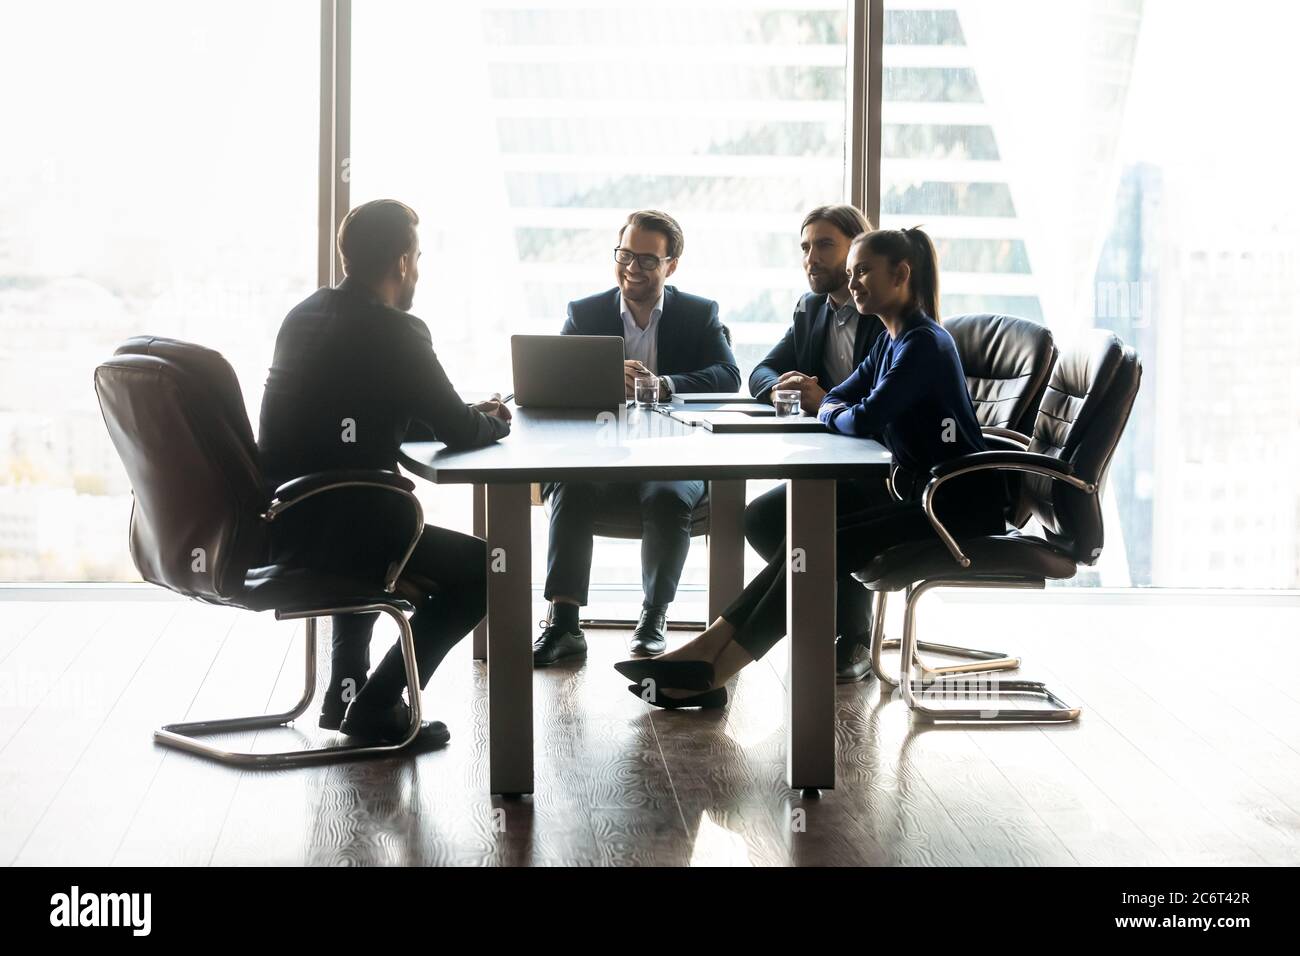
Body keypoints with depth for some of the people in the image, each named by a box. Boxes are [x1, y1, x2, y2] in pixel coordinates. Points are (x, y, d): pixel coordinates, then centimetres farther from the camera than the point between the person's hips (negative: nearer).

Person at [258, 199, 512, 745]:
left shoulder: (302, 316, 12)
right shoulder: (396, 331, -13)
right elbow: (458, 432, -11)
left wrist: (472, 417, 18)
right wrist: (495, 423, 13)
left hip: (272, 521, 9)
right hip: (331, 527, -9)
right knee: (485, 572, 4)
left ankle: (346, 688, 34)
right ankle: (376, 705, 3)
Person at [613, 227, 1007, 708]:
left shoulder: (924, 343, -15)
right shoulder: (891, 339, 16)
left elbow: (866, 419, -24)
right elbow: (837, 401, 18)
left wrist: (834, 414, -2)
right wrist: (830, 406, -6)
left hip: (960, 505, -9)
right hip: (923, 492, 9)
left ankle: (712, 674, -20)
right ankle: (702, 652, -16)